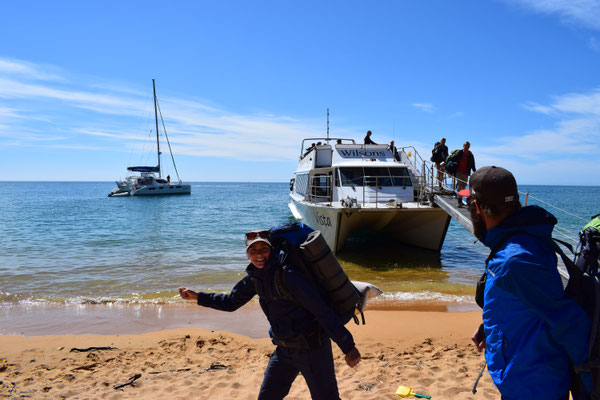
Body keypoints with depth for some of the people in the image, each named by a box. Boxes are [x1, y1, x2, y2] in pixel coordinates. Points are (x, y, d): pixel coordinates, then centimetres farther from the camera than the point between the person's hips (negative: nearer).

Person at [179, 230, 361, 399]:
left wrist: (348, 346, -30)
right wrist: (197, 296, 9)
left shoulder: (287, 274, -25)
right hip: (285, 350, 7)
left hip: (312, 349, -7)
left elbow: (321, 309, -28)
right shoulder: (254, 277, -1)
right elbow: (231, 302, 16)